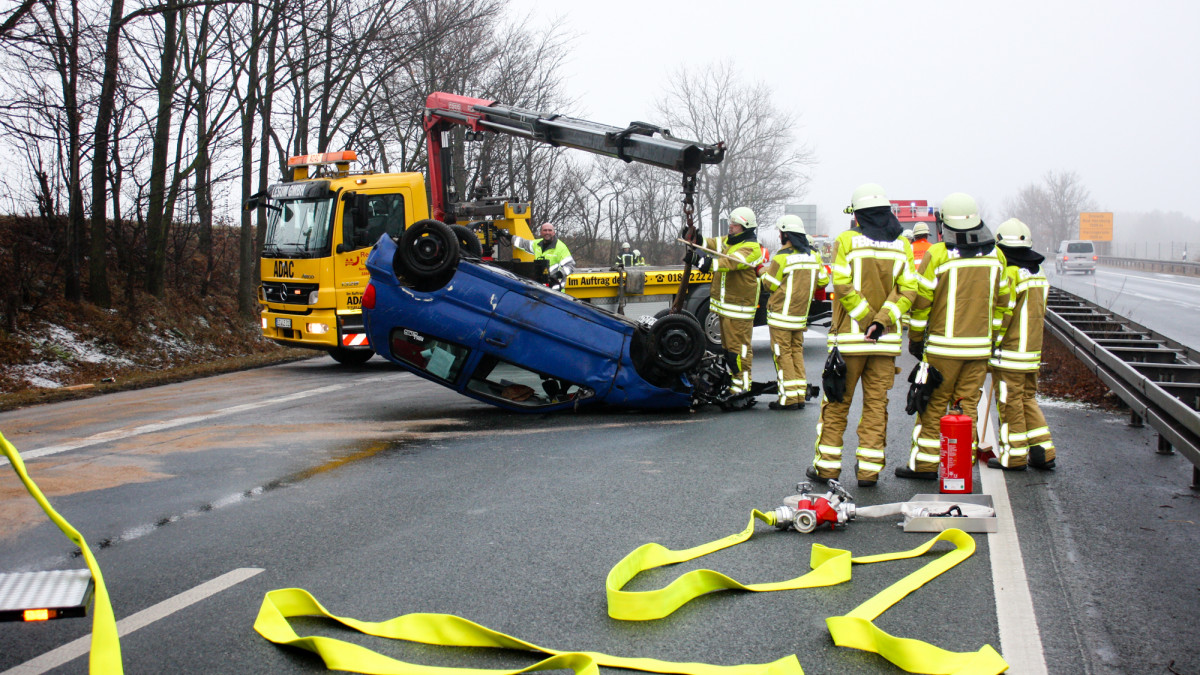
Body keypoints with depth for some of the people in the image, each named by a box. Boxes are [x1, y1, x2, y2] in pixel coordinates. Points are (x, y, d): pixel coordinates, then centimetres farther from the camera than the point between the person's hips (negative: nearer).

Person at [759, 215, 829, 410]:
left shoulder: (782, 257, -14)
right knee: (797, 351, 14)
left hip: (782, 314, -6)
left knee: (782, 353, -2)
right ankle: (800, 395, 13)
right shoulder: (813, 254, 5)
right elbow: (823, 280, 12)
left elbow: (771, 284, -9)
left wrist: (764, 273, 11)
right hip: (801, 314, 7)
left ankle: (789, 398, -5)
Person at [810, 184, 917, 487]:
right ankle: (869, 469, 8)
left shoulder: (846, 241, -4)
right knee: (876, 405, 8)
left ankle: (827, 465, 11)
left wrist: (867, 320, -10)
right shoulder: (901, 245, 6)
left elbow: (843, 286, -13)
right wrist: (882, 321, -10)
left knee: (837, 403, 7)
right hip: (886, 340, 3)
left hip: (849, 337, -2)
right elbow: (908, 290, -3)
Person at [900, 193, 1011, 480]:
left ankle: (924, 463, 8)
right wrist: (994, 337, 22)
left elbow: (921, 299, -8)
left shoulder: (937, 254, -11)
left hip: (943, 346, -4)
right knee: (968, 404, 10)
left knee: (933, 404, 4)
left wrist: (915, 337, 3)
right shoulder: (996, 255, 5)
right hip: (980, 347, 4)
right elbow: (1002, 302, 13)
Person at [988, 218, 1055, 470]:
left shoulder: (1009, 274, -16)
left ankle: (1014, 456, 7)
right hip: (1032, 351, 8)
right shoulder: (1039, 274, 9)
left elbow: (1001, 315, -19)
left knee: (1010, 404, 1)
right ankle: (1043, 452, 16)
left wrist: (991, 343, -10)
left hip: (1009, 353, -8)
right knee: (1028, 399, 16)